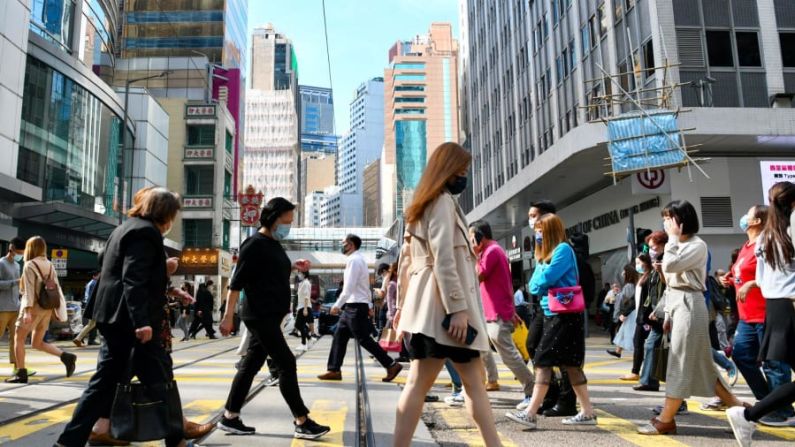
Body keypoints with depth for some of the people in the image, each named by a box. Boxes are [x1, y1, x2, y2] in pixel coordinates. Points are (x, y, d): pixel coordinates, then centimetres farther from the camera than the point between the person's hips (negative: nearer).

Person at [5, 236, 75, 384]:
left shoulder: (29, 265, -8)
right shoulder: (49, 265, 12)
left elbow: (29, 289, -16)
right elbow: (57, 288, 10)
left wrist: (27, 311, -21)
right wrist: (58, 309, 13)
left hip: (34, 307, -6)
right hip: (47, 309, 7)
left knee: (18, 339, 9)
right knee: (37, 343, 13)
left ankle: (21, 374, 6)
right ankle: (66, 356, -5)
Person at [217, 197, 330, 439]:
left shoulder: (274, 244, 13)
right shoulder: (255, 244, -13)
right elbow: (237, 281, -15)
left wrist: (294, 267, 11)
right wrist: (228, 316, -17)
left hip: (271, 316, 9)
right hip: (260, 316, -9)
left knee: (251, 365, 13)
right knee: (286, 363, -7)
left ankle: (229, 418, 23)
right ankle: (302, 423, 0)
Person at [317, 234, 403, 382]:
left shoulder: (354, 260, -15)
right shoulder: (358, 259, 17)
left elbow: (349, 287, -22)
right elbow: (364, 286, 19)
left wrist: (337, 305, -19)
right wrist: (369, 305, 21)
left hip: (355, 306, -10)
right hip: (352, 306, 10)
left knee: (364, 339, -6)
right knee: (339, 336, 10)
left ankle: (391, 365, -1)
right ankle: (334, 370, 15)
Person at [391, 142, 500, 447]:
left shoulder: (421, 206, 20)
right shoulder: (443, 201, -8)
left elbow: (405, 261, 19)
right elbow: (443, 260, -19)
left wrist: (403, 304, 20)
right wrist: (458, 308, -21)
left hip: (424, 305, 9)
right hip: (443, 305, -9)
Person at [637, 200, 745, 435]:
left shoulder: (697, 245, -8)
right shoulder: (678, 246, 19)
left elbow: (670, 266, -22)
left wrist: (673, 237, -9)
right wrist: (668, 314, 17)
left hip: (689, 305, -9)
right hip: (676, 305, 9)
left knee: (680, 363, -5)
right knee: (698, 363, 10)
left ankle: (665, 420, -2)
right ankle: (738, 407, 20)